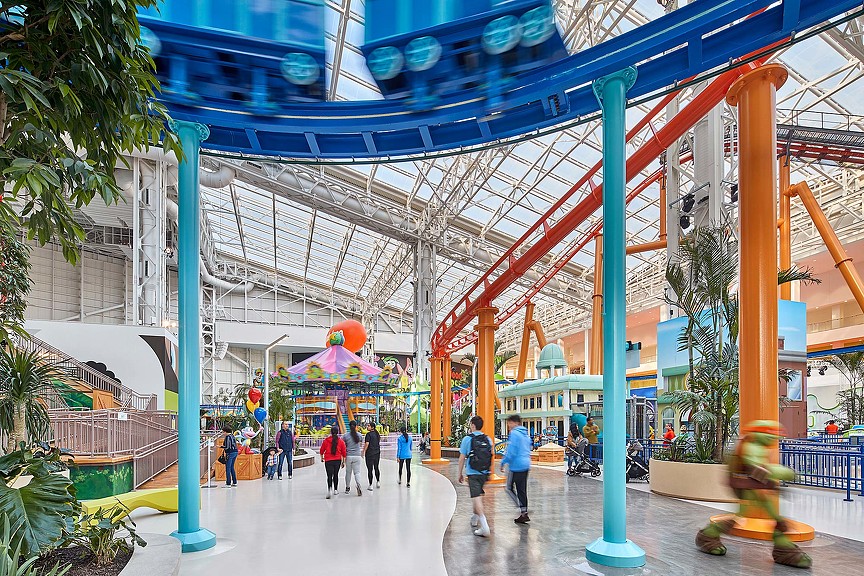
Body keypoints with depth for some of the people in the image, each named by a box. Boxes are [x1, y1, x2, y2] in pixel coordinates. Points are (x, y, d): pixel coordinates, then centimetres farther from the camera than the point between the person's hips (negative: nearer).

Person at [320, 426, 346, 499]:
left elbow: (322, 450, 7)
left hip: (328, 460, -2)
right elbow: (344, 452, 2)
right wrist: (343, 462, 12)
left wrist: (322, 457, 26)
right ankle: (335, 490, 28)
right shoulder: (341, 441, -1)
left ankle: (329, 489, -26)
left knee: (329, 476, -4)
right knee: (336, 475, 18)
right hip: (337, 460, 2)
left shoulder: (326, 440, -3)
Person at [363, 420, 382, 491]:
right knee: (376, 468, 20)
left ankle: (370, 485, 0)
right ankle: (378, 481, 24)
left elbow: (367, 444, -18)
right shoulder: (377, 434, 8)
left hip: (370, 453, -7)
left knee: (370, 469, -1)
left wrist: (363, 452, -11)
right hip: (377, 453, 7)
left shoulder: (369, 434, -13)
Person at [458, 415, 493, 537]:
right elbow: (491, 457, 11)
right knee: (478, 494, 23)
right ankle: (475, 518, 37)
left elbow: (462, 458, -5)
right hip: (485, 473, 5)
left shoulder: (467, 439, -7)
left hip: (473, 473, -5)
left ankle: (484, 526, -20)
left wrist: (460, 474, 5)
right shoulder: (488, 439, 6)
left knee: (476, 498, -9)